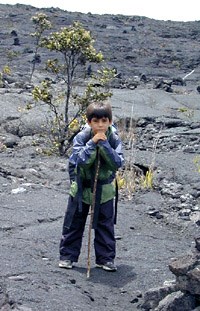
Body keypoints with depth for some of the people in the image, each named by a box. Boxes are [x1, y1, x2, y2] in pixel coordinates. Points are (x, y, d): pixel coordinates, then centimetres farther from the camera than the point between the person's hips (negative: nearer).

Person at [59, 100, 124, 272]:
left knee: (105, 225, 7)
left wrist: (104, 144, -31)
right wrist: (92, 143, -34)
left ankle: (106, 258, 18)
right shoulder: (81, 137, -17)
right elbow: (80, 161, -28)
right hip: (81, 186, -1)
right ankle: (68, 255, 20)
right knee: (74, 223, 8)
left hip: (104, 189, 1)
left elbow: (118, 163, -25)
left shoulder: (114, 139, -13)